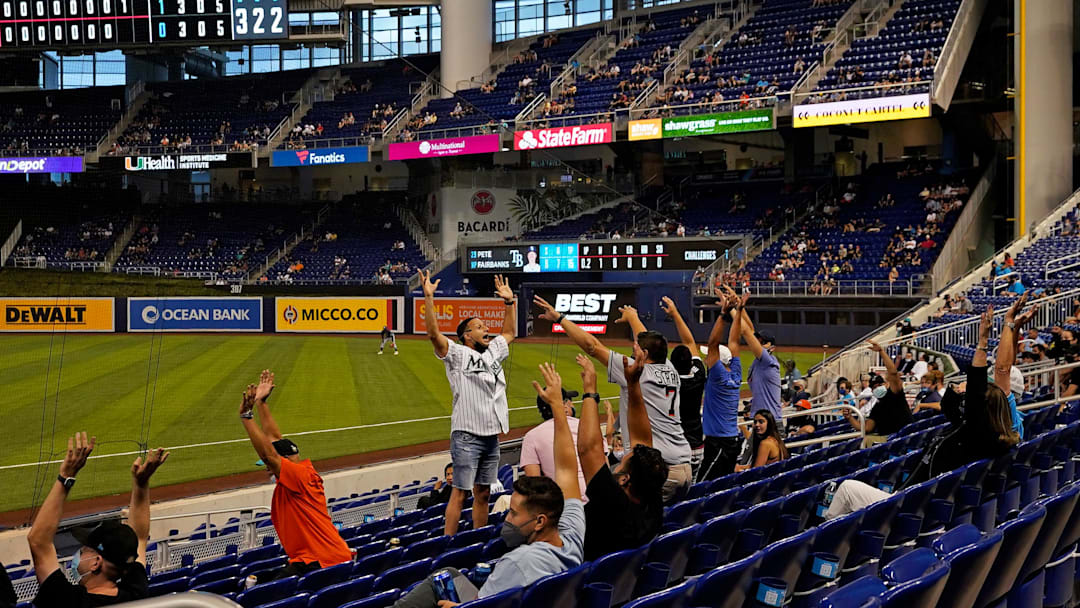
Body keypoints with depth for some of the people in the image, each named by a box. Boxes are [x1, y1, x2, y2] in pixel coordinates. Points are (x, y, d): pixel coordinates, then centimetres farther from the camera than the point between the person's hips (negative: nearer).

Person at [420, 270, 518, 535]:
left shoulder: (493, 353, 17)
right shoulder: (457, 354, -2)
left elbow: (510, 332, 32)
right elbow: (433, 334, -16)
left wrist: (510, 301, 26)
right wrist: (428, 298, -22)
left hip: (492, 436, 7)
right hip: (467, 436, -7)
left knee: (483, 493, 12)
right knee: (460, 492, -6)